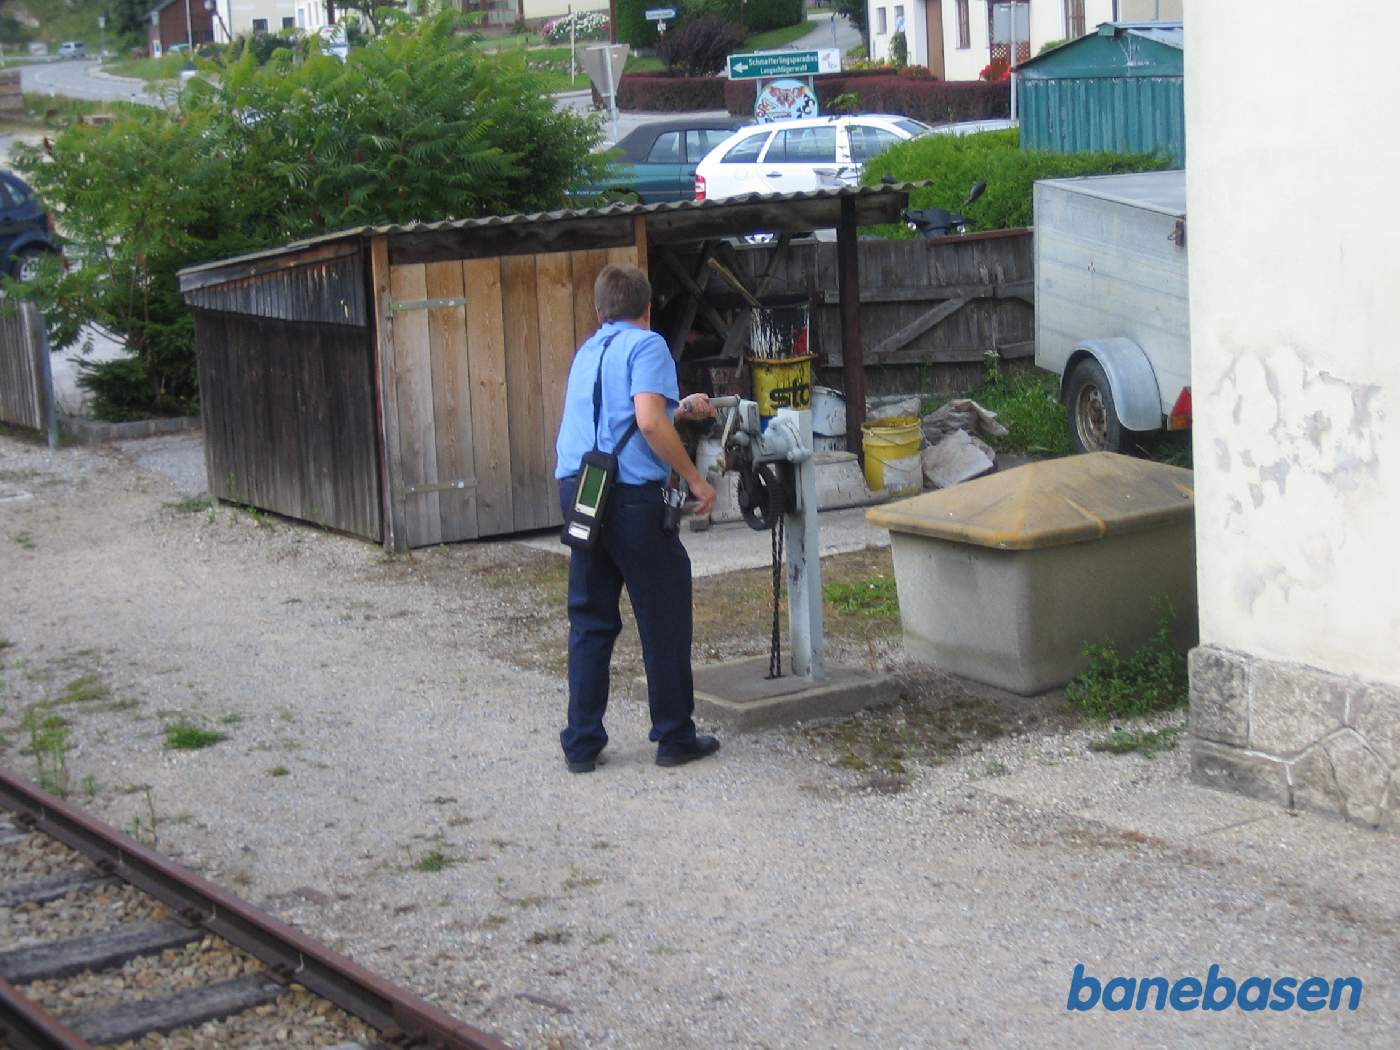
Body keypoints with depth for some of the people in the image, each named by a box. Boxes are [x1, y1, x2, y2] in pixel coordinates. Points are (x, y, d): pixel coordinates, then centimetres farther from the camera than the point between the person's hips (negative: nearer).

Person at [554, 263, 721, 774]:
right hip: (632, 496, -7)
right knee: (664, 619, 6)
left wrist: (679, 411, 38)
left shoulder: (588, 351, 19)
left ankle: (581, 742, 12)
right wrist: (695, 479, -10)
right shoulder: (646, 345, -4)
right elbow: (649, 422, -18)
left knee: (590, 621, 12)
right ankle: (675, 736, 13)